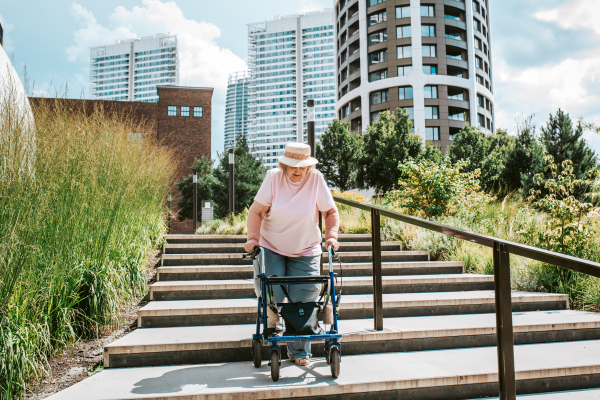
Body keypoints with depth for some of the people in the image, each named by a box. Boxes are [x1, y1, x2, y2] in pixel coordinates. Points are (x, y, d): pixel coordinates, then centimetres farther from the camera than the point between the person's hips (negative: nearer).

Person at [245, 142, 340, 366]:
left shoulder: (316, 179, -8)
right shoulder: (273, 177, -9)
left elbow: (330, 212, -1)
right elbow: (256, 211, -10)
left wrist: (331, 236, -15)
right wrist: (253, 237, -22)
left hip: (306, 252, 1)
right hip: (271, 248, 0)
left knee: (305, 300, -2)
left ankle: (299, 351, 15)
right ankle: (269, 331, 26)